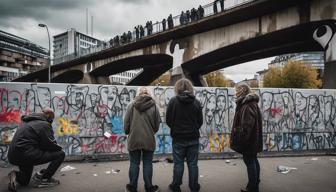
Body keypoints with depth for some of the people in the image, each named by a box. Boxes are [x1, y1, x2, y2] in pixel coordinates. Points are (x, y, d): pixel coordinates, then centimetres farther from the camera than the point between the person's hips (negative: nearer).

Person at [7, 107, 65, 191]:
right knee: (60, 154, -5)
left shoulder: (28, 122, 22)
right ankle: (43, 179, -1)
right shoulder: (44, 124, -6)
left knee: (24, 182, 32)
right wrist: (59, 148, 11)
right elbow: (50, 144, -10)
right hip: (27, 154, -10)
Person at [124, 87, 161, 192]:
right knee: (147, 164, 12)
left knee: (134, 164, 12)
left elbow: (126, 123, -4)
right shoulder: (153, 106, -4)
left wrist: (128, 132, 16)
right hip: (149, 140, 0)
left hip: (134, 139, 0)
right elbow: (157, 124, 0)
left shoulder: (132, 105, -5)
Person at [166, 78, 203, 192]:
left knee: (178, 163, 9)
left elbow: (168, 120, -4)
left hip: (178, 138, -2)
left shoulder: (173, 101, -8)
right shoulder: (196, 102, -2)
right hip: (193, 138, 2)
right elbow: (200, 121, 3)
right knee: (193, 164, 10)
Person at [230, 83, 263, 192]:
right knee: (253, 161, 18)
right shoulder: (250, 103, 13)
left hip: (248, 140, -11)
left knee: (249, 161, -2)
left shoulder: (248, 105, -20)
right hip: (252, 140, 11)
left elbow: (247, 125, -27)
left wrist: (241, 139, -24)